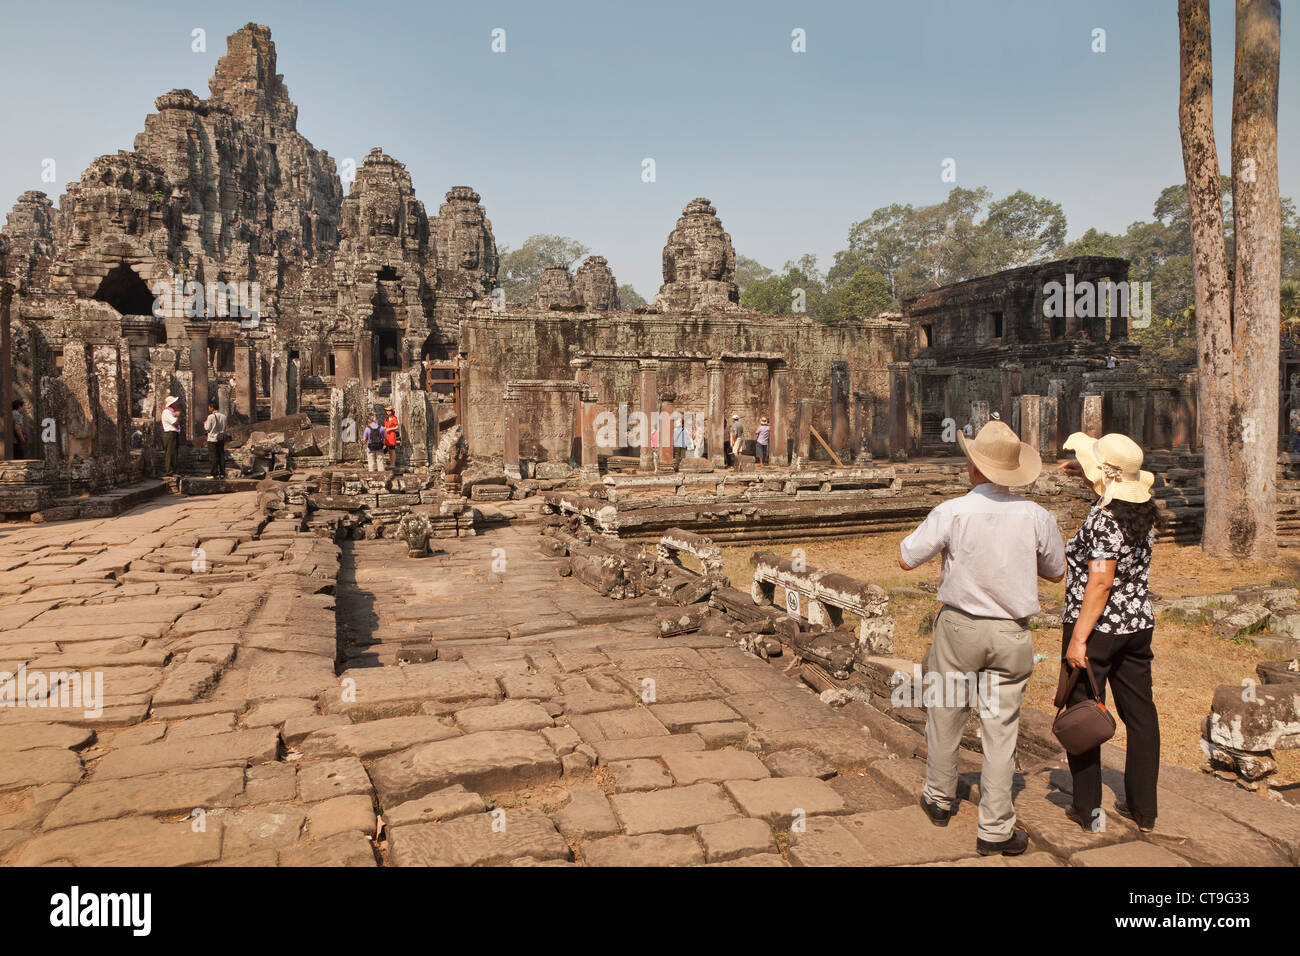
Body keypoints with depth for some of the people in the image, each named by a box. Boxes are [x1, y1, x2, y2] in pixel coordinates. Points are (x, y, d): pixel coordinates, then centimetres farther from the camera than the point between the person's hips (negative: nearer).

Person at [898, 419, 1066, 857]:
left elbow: (906, 558, -8)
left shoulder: (952, 512, -15)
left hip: (959, 627, -1)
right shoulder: (1036, 516, -6)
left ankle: (939, 799, 34)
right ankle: (995, 829, 13)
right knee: (1001, 727, 7)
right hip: (1012, 633, 1)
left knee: (945, 714, 17)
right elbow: (1056, 572, 9)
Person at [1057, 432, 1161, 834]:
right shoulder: (1143, 510, 2)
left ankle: (1087, 809, 15)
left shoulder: (1104, 521, -21)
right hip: (1138, 624, 8)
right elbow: (1124, 483, 28)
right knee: (1140, 714, 14)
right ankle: (1143, 809, 26)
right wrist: (1085, 471, 22)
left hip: (1096, 628, -8)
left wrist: (1078, 639, -22)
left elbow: (1100, 584, -24)